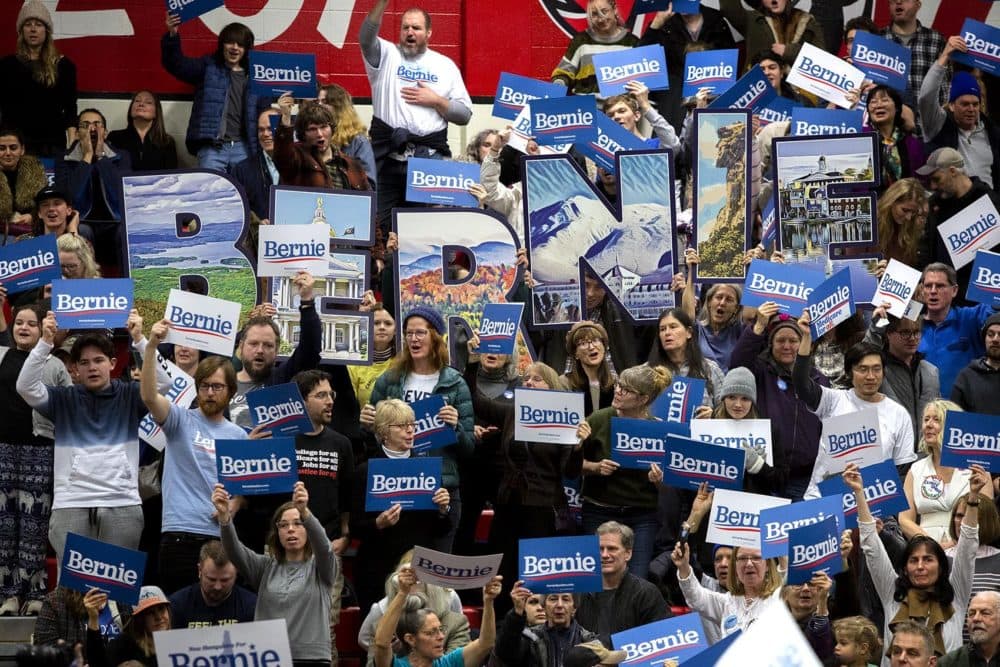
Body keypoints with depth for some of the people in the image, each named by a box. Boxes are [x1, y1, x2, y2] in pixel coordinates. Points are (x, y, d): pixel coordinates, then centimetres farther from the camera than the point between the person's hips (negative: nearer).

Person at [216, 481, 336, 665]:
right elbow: (235, 550, -4)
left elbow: (322, 545, -16)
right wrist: (224, 516, -25)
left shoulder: (320, 567, 6)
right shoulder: (266, 567, 12)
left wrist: (305, 511, -36)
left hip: (311, 658, -2)